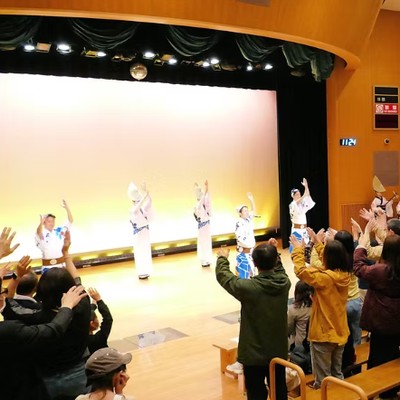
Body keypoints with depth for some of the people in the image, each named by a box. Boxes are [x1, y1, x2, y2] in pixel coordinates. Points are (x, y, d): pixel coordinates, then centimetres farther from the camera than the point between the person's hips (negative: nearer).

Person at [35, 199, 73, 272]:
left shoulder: (59, 231, 6)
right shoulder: (42, 234, -8)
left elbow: (70, 221, 1)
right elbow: (38, 233, -32)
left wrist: (67, 208, -13)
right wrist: (41, 223, -53)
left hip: (61, 264, 4)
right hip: (48, 267, -4)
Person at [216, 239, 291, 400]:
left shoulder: (248, 287, -25)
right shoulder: (284, 282, -13)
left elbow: (223, 275, -7)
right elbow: (279, 270, 14)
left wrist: (222, 258, 10)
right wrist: (273, 252, 18)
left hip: (254, 353, -4)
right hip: (278, 351, 4)